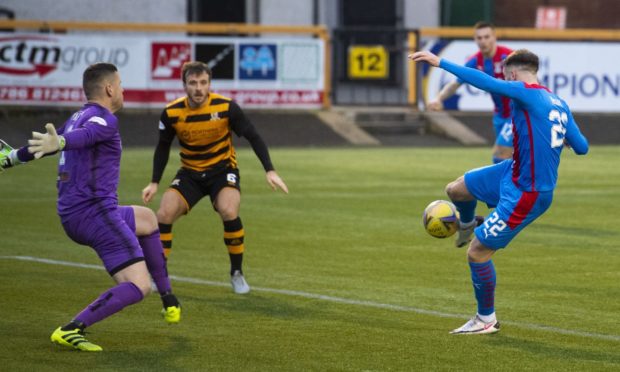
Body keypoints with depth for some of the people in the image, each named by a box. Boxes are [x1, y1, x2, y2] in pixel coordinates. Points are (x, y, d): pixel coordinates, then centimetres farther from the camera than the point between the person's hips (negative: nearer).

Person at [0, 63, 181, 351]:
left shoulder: (78, 117, 17)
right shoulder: (104, 119, -11)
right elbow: (81, 135, -34)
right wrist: (60, 142, -57)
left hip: (72, 216, 10)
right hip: (95, 213, -10)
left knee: (147, 218, 34)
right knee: (138, 286, -16)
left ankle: (169, 302, 39)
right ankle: (71, 330, -27)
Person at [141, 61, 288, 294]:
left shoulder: (226, 107, -18)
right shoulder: (171, 113, -12)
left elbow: (253, 137, -9)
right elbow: (163, 147, 5)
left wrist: (270, 171, -16)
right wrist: (154, 183, -3)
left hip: (222, 169, -2)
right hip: (190, 172, 2)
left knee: (228, 211, -29)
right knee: (164, 214, -19)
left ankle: (237, 273, -8)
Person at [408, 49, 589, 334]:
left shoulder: (527, 93, -20)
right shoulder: (559, 104, 2)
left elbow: (484, 81, -30)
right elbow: (581, 147, 6)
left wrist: (440, 63, -29)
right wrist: (561, 136, 28)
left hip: (525, 195, -9)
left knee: (477, 253, 1)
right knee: (455, 190, 18)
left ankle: (486, 319, 17)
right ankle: (467, 226, 51)